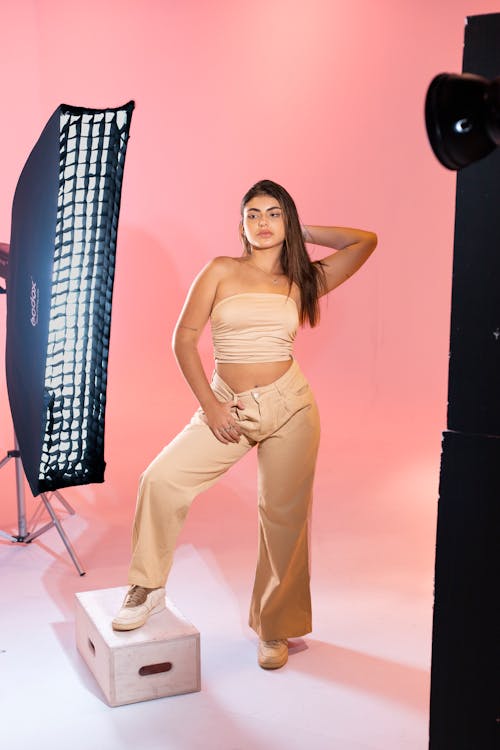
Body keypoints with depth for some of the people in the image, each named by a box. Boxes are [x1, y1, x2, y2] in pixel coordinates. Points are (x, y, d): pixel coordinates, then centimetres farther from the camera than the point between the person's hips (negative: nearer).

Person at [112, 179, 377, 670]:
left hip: (289, 407, 1)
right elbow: (184, 336, 0)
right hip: (227, 407, 0)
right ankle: (148, 589, 6)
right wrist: (209, 404, -7)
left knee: (284, 518, 4)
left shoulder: (302, 280, 7)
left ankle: (275, 629, 23)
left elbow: (366, 241, 12)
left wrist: (305, 235, 12)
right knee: (162, 478, -17)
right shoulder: (221, 271, 4)